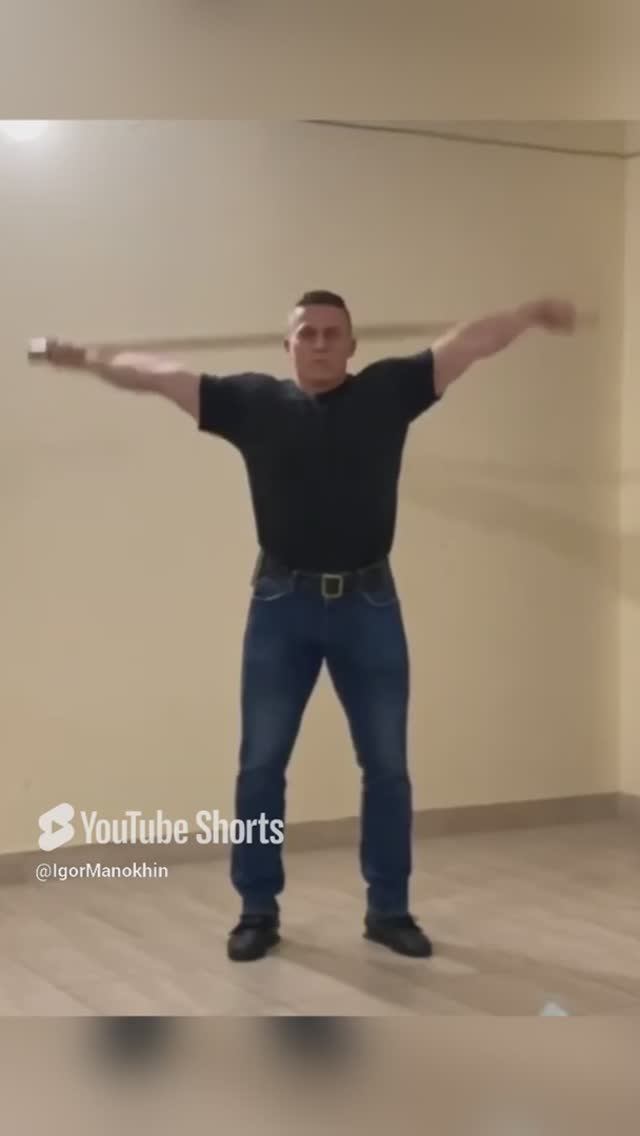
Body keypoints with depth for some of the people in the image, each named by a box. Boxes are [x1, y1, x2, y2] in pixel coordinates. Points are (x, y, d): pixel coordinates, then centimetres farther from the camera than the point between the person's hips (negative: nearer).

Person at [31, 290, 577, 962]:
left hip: (369, 604, 1)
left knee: (387, 767, 6)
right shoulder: (253, 401, 4)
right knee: (260, 766, 4)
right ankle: (258, 910, 18)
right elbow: (161, 376, 5)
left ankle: (389, 909, 19)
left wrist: (530, 315, -1)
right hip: (281, 605, 0)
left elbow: (470, 343, 4)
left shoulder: (388, 391, 5)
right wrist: (89, 359, 3)